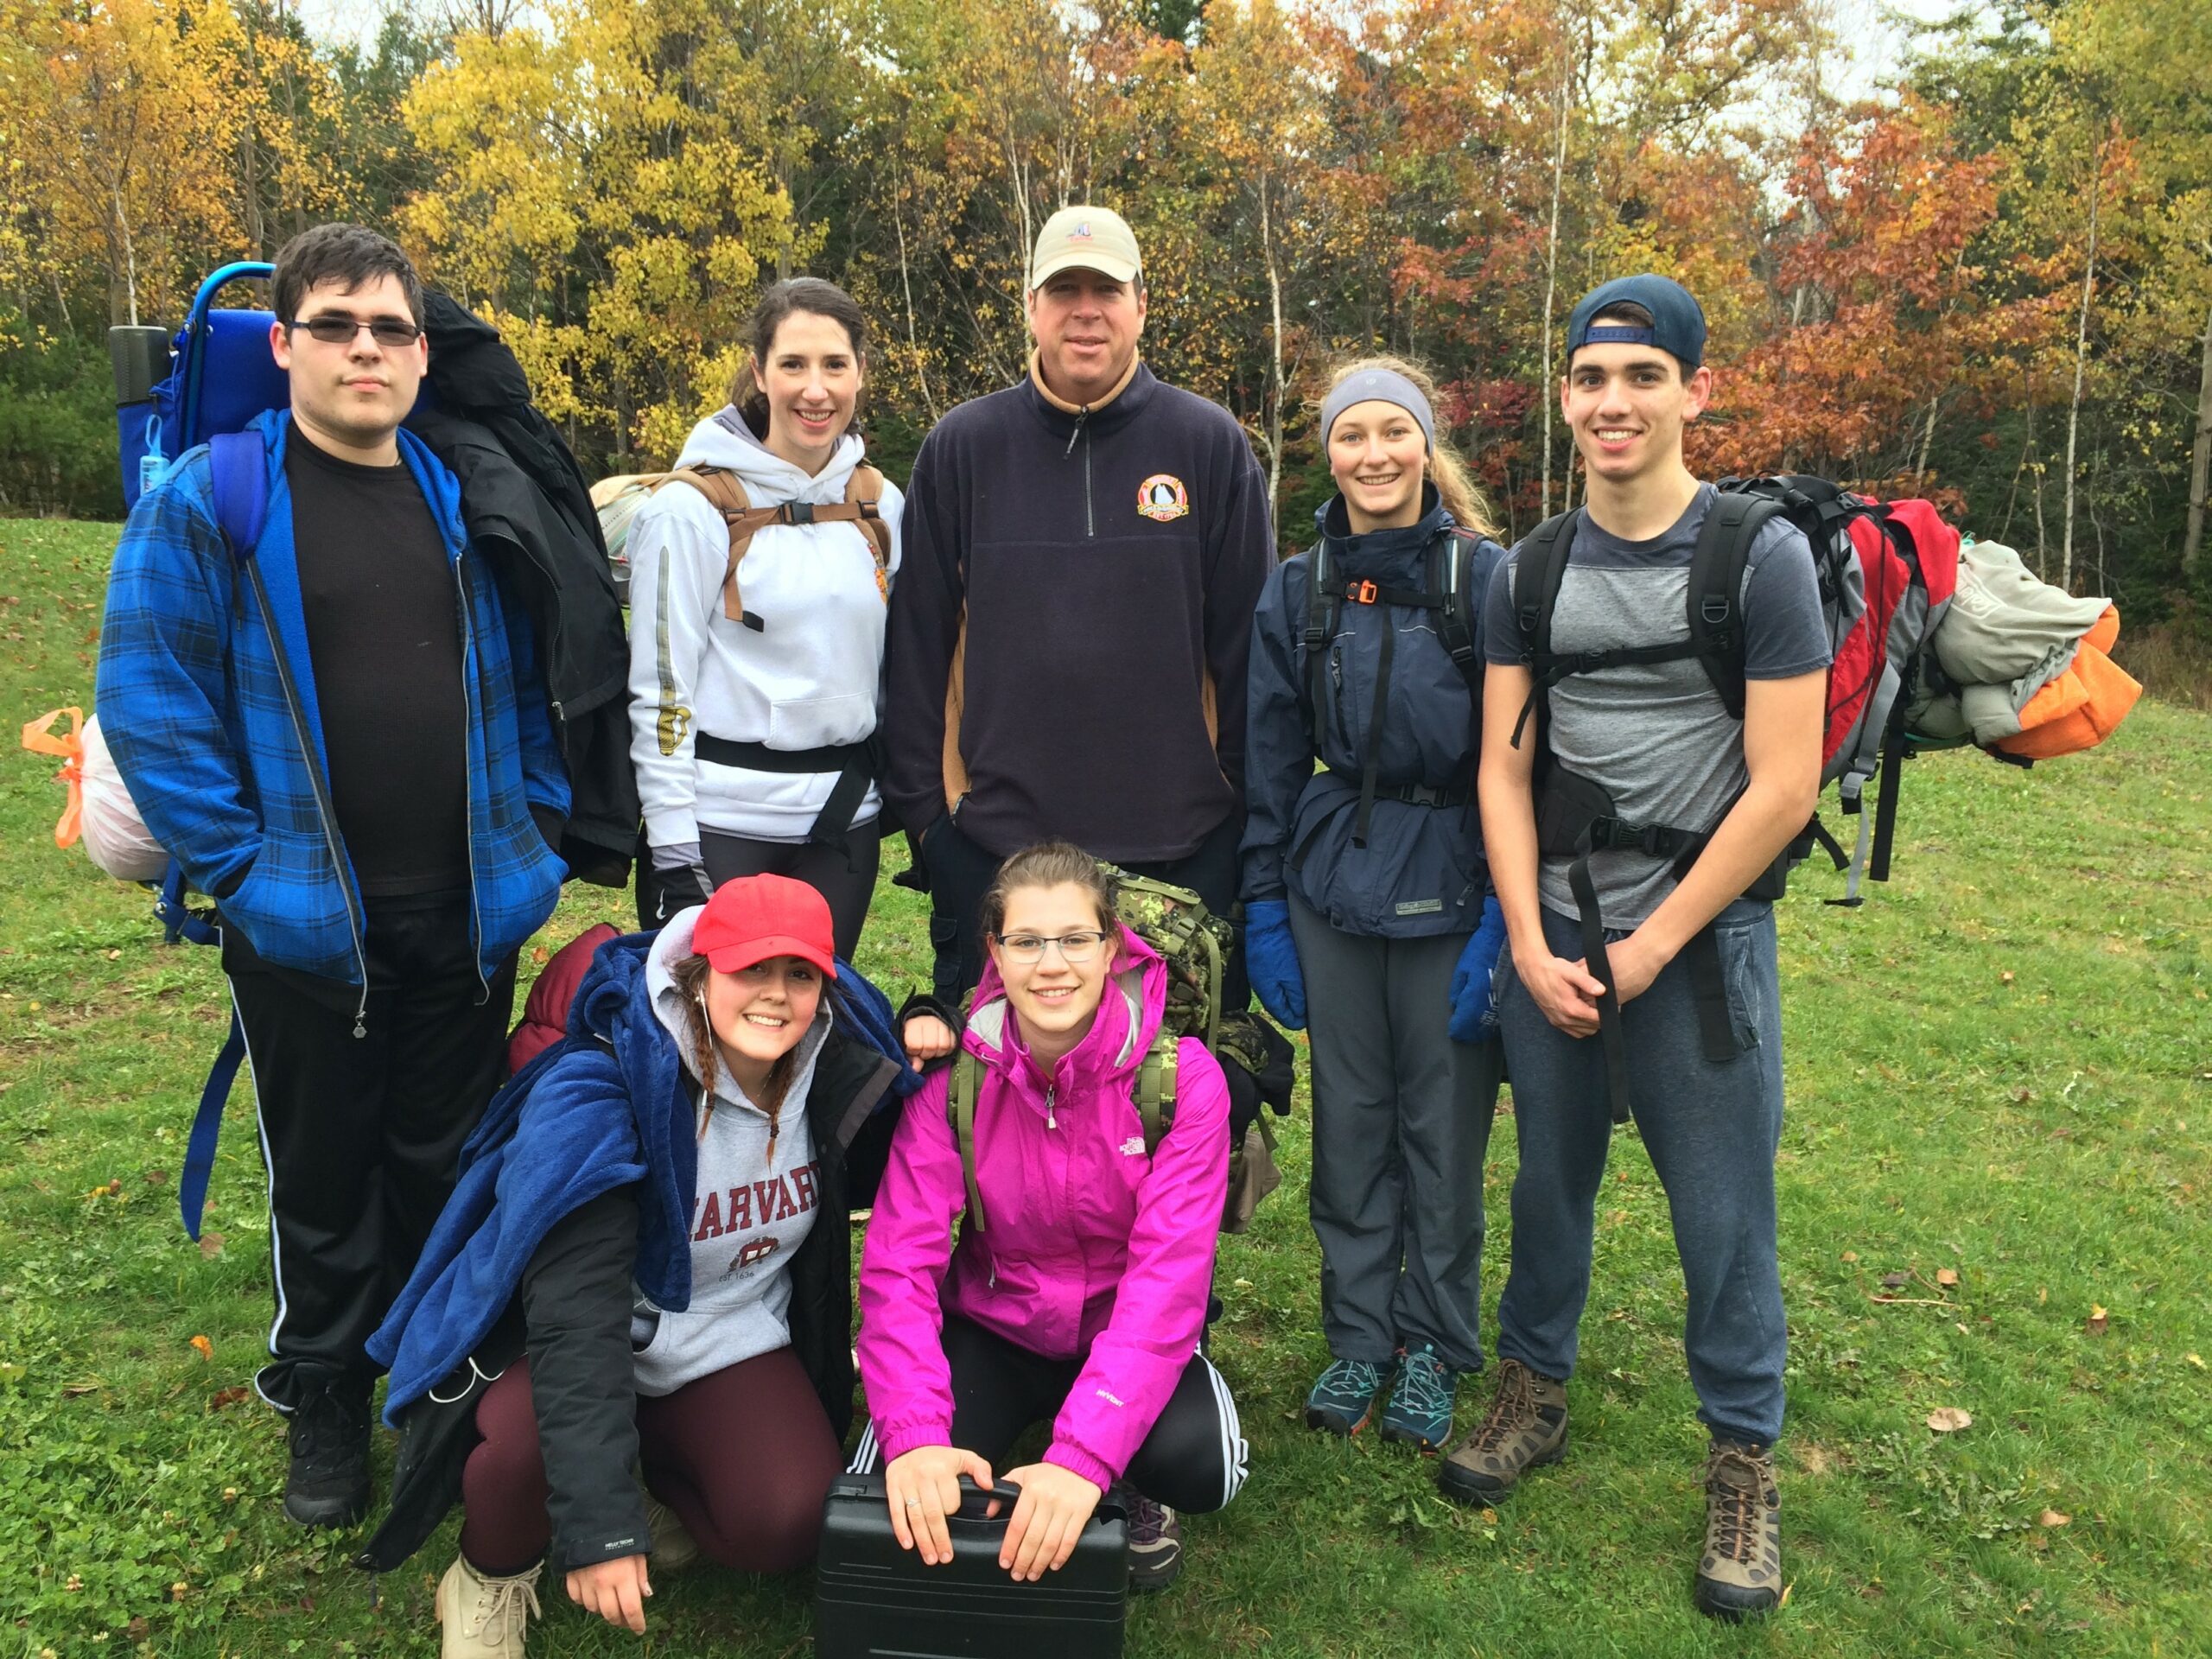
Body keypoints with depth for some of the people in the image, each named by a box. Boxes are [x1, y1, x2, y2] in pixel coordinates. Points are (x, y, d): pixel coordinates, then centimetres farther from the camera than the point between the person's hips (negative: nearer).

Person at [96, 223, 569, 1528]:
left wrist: (539, 828, 5)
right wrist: (239, 862, -11)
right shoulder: (206, 502, -6)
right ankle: (325, 1402, 34)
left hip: (471, 913, 3)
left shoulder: (470, 504, 6)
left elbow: (525, 681, 13)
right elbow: (149, 699, -7)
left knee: (450, 1164, 16)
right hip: (306, 920, -3)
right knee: (325, 1175, 13)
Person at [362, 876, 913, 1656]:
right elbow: (576, 1311, -33)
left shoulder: (836, 1073, -12)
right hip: (566, 1330, -3)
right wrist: (598, 1518, -38)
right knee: (531, 1440, -35)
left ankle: (661, 1484, 13)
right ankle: (491, 1575, 2)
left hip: (732, 1342, 3)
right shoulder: (596, 1096, -28)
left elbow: (860, 1181, 9)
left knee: (787, 1525, -23)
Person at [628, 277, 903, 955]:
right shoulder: (693, 507, -8)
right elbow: (660, 690, -9)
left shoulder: (880, 503, 7)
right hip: (720, 821, -4)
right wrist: (674, 854, -12)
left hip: (844, 821, 5)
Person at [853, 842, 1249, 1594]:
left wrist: (1083, 1455, -40)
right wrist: (915, 1435, -37)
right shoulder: (956, 1075, -16)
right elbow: (900, 1263, -20)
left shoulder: (1181, 1075, -20)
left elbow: (1170, 1271, -27)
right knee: (897, 1497, -25)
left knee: (1197, 1463, -31)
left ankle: (1138, 1493, 7)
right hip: (995, 1327, 1)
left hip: (1126, 1331, -1)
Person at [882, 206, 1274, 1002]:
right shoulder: (960, 447, 3)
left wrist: (1251, 792, 1)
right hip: (996, 835, 1)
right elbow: (918, 641, 3)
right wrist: (921, 800, 1)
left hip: (1183, 842, 0)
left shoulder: (1210, 444, 1)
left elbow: (1248, 639, 2)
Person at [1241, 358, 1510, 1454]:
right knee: (1349, 1123, 11)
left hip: (1451, 891, -2)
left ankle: (1434, 1345, 26)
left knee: (1443, 1127, 7)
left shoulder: (1485, 576, -5)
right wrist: (1263, 909, 3)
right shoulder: (1298, 590, 5)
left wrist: (1504, 917, -10)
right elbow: (1269, 760, 7)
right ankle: (1358, 1334, 28)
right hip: (1333, 890, 3)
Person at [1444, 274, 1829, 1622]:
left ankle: (1746, 1460, 23)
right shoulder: (1532, 573, 6)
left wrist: (1649, 947, -10)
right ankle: (1535, 1393, 35)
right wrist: (1532, 945, -5)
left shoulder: (1761, 557, -7)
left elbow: (1783, 786, -11)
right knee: (1552, 1177, 16)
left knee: (1723, 1211, 4)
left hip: (1701, 936, -3)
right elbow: (1505, 768, 5)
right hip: (1550, 937, 4)